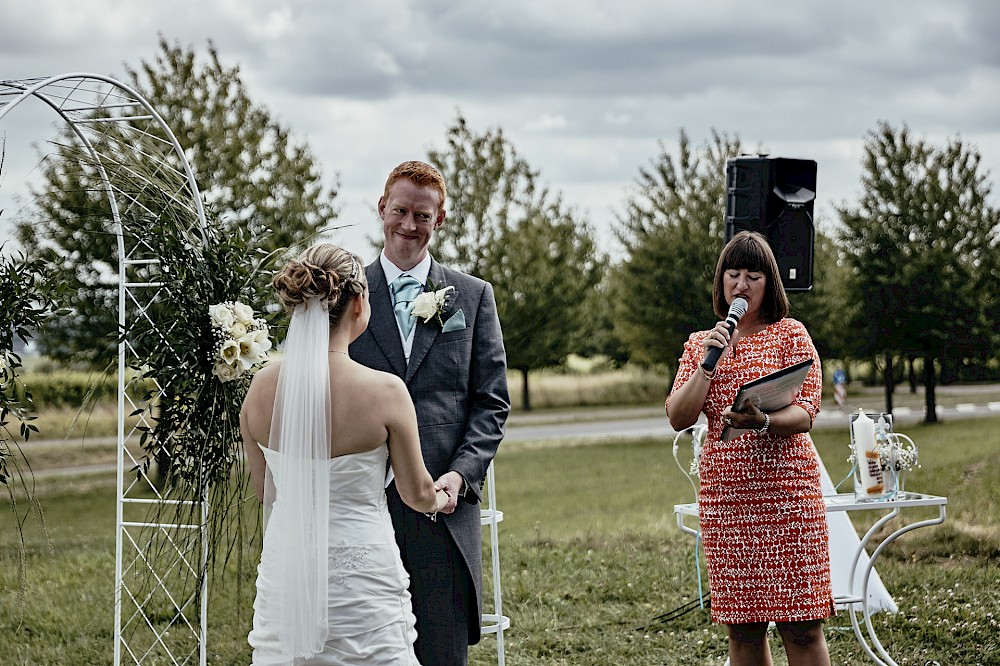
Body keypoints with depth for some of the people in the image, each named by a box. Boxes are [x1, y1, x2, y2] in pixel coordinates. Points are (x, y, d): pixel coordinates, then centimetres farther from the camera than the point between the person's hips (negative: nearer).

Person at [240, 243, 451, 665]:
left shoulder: (260, 389, -4)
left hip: (285, 574, 4)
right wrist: (441, 498, 22)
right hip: (360, 578, -4)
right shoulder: (385, 392, -16)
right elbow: (417, 494, -2)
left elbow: (265, 492, 10)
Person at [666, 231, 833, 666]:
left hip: (788, 490, -3)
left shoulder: (791, 335, 4)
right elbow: (678, 418, 5)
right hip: (723, 496, 3)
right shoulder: (700, 344, 14)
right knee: (742, 629, 3)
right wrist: (708, 364, -7)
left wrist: (762, 422, -26)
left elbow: (805, 413, -6)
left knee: (801, 627, -6)